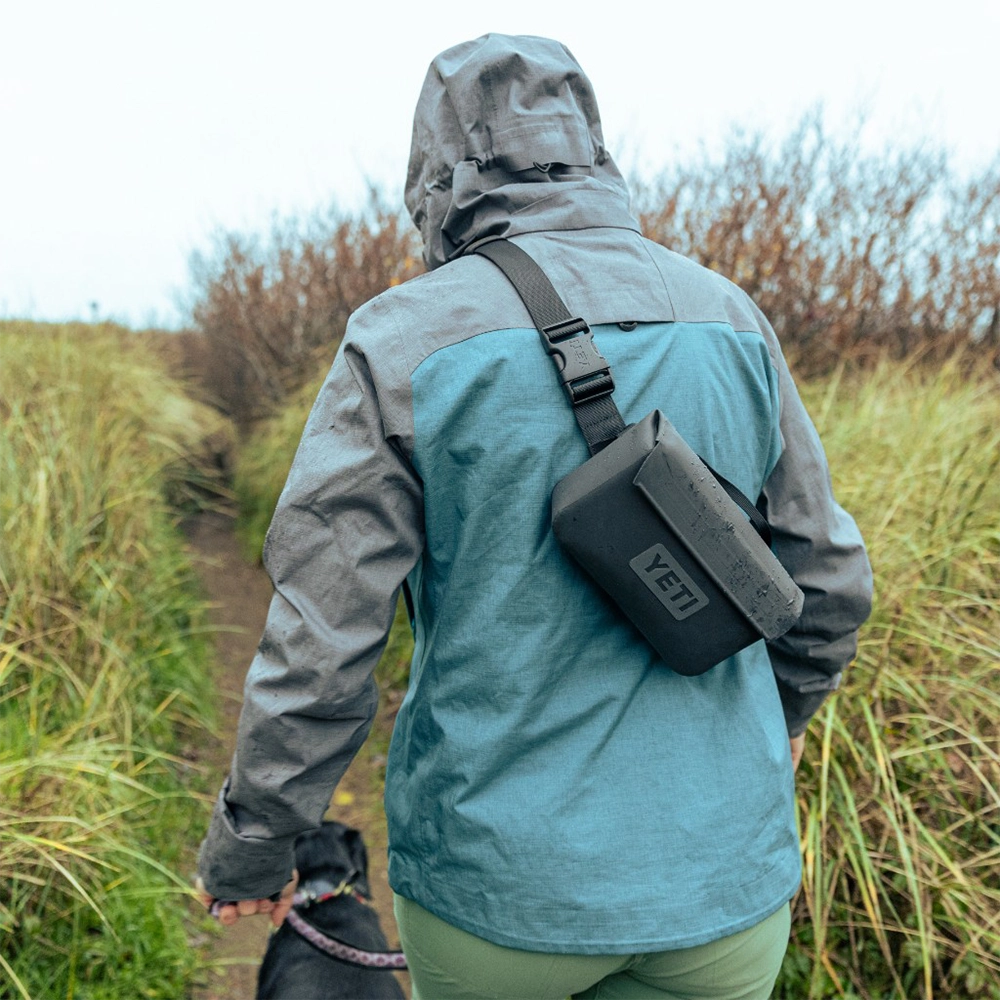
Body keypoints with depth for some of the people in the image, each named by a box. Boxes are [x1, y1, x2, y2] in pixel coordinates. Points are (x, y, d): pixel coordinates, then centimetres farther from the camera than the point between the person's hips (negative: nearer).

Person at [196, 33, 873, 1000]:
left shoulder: (405, 339, -13)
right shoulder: (728, 316, -1)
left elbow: (320, 641, -14)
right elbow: (826, 572, 7)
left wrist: (248, 845, 2)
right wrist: (791, 701, 26)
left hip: (501, 882, -2)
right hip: (722, 878, 3)